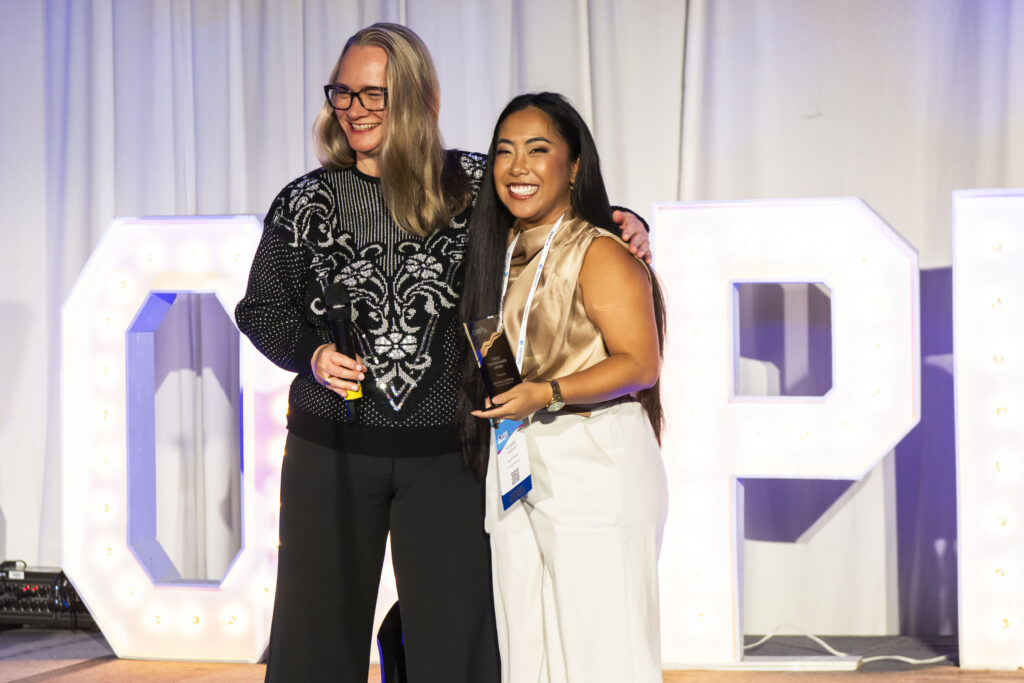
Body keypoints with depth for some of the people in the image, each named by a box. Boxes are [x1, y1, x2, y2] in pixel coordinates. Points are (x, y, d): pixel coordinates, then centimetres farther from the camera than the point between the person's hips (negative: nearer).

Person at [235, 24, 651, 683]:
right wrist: (312, 354, -8)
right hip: (331, 448, 1)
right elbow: (261, 308, 11)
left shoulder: (471, 185, 3)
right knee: (317, 629, 7)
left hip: (445, 453, 0)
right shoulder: (307, 201, 5)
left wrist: (622, 221, -5)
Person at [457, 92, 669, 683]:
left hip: (596, 467, -7)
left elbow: (640, 364, -15)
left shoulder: (600, 254, -8)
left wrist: (548, 394, -24)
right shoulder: (503, 253, 15)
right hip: (515, 468, 7)